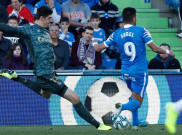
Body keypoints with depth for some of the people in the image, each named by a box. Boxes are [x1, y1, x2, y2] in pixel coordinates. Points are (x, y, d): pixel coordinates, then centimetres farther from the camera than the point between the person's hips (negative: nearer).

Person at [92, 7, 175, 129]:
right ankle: (123, 107, -31)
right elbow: (155, 48, -13)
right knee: (137, 102, 0)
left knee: (134, 95, 28)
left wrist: (94, 43, 28)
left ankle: (135, 122, 28)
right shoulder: (141, 31, -10)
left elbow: (98, 48, 5)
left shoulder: (117, 34, 0)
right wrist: (168, 52, 5)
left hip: (126, 72, 5)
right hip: (140, 71, -4)